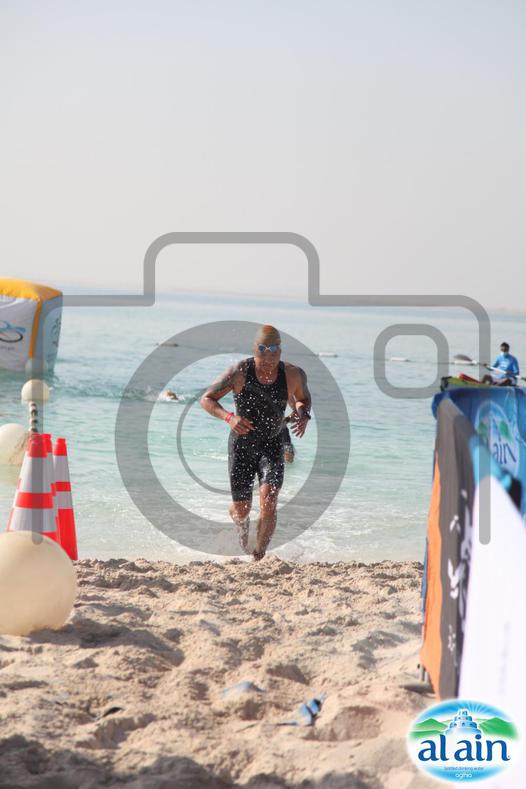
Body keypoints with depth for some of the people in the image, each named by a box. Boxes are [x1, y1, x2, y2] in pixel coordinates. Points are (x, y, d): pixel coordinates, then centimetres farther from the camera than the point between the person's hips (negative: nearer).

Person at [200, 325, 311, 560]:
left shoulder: (293, 375, -13)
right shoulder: (239, 372, -19)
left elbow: (303, 399, 9)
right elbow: (206, 399, -11)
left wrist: (303, 414, -14)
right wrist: (229, 418, -29)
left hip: (272, 445, 1)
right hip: (241, 443, 0)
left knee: (269, 499, -21)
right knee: (242, 509, 5)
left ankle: (259, 556, -5)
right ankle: (241, 523, 44)